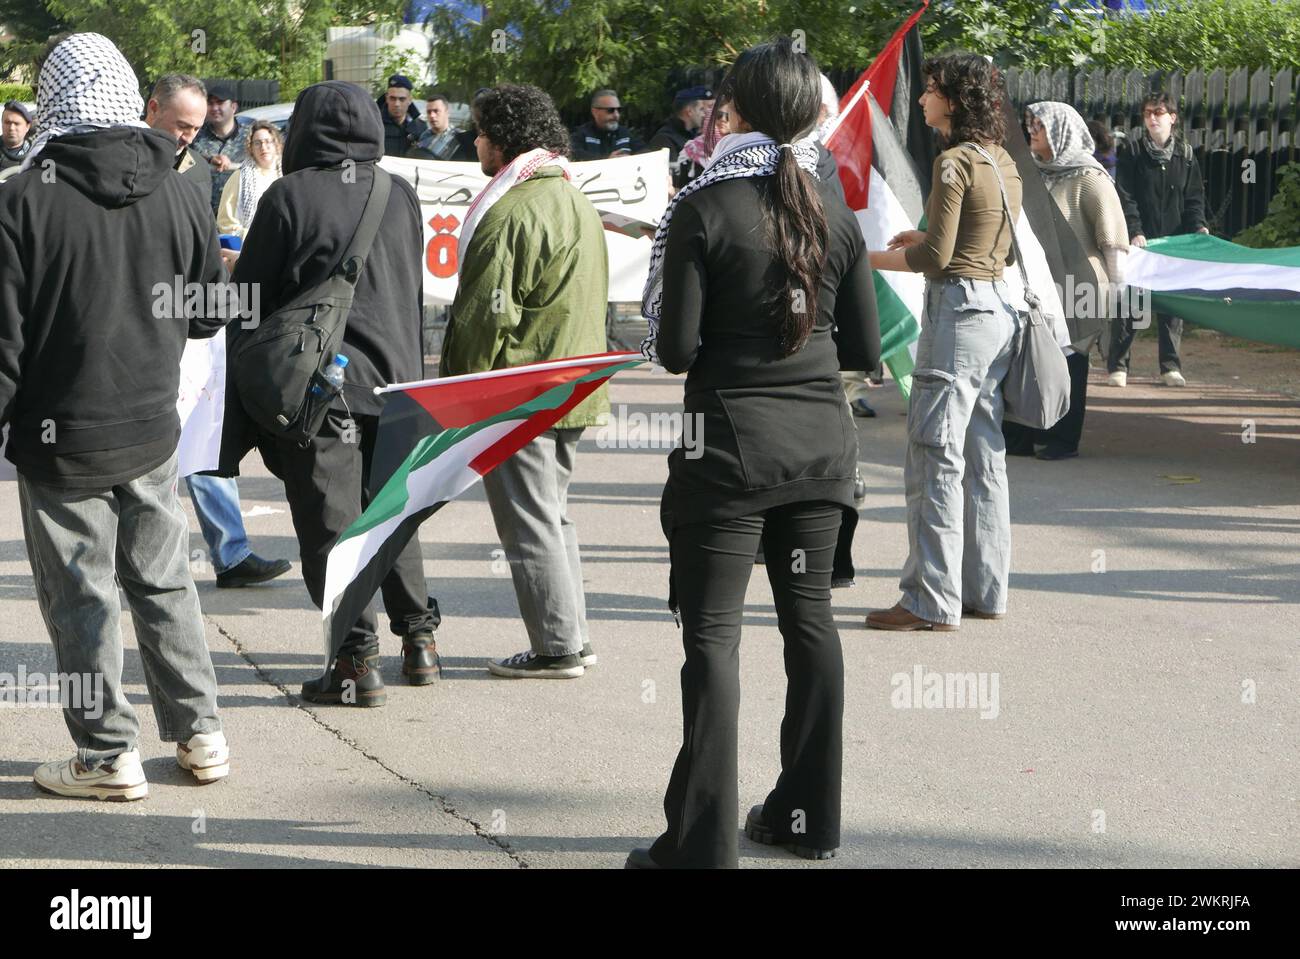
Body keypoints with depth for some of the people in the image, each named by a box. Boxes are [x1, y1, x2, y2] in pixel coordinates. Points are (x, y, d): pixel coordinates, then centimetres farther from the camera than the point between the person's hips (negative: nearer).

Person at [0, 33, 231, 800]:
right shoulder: (178, 194, -2)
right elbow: (211, 313, 8)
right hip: (153, 429, 4)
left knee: (81, 594, 6)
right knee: (164, 580, 17)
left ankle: (109, 754, 11)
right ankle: (200, 733, 23)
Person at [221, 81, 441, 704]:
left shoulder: (289, 197, -8)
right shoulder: (401, 196, 8)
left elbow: (249, 302, -6)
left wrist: (240, 416, 0)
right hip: (394, 381, 5)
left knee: (329, 524, -1)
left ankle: (358, 660, -4)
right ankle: (419, 640, 23)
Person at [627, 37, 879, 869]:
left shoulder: (704, 211, -10)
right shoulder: (835, 211, 3)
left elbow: (676, 348, -12)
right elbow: (865, 347, 5)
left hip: (732, 439, -5)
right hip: (820, 439, 5)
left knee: (714, 632, -2)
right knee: (810, 615, 14)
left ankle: (704, 841, -4)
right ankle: (810, 815, 21)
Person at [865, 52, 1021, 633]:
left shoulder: (954, 162, -14)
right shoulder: (1003, 162, 13)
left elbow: (935, 257, -17)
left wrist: (862, 258, -6)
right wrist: (928, 237, 16)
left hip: (958, 309, -9)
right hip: (998, 307, 9)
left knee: (935, 460, -5)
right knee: (983, 458, 12)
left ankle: (933, 601, -4)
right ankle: (985, 590, 17)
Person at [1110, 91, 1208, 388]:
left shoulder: (1185, 154, 8)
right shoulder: (1131, 152, 1)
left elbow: (1194, 196, 9)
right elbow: (1125, 197, -6)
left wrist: (1198, 226, -8)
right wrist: (1135, 232, -18)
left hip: (1174, 240, 2)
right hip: (1138, 239, -2)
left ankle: (1170, 366, 9)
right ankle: (1118, 366, 2)